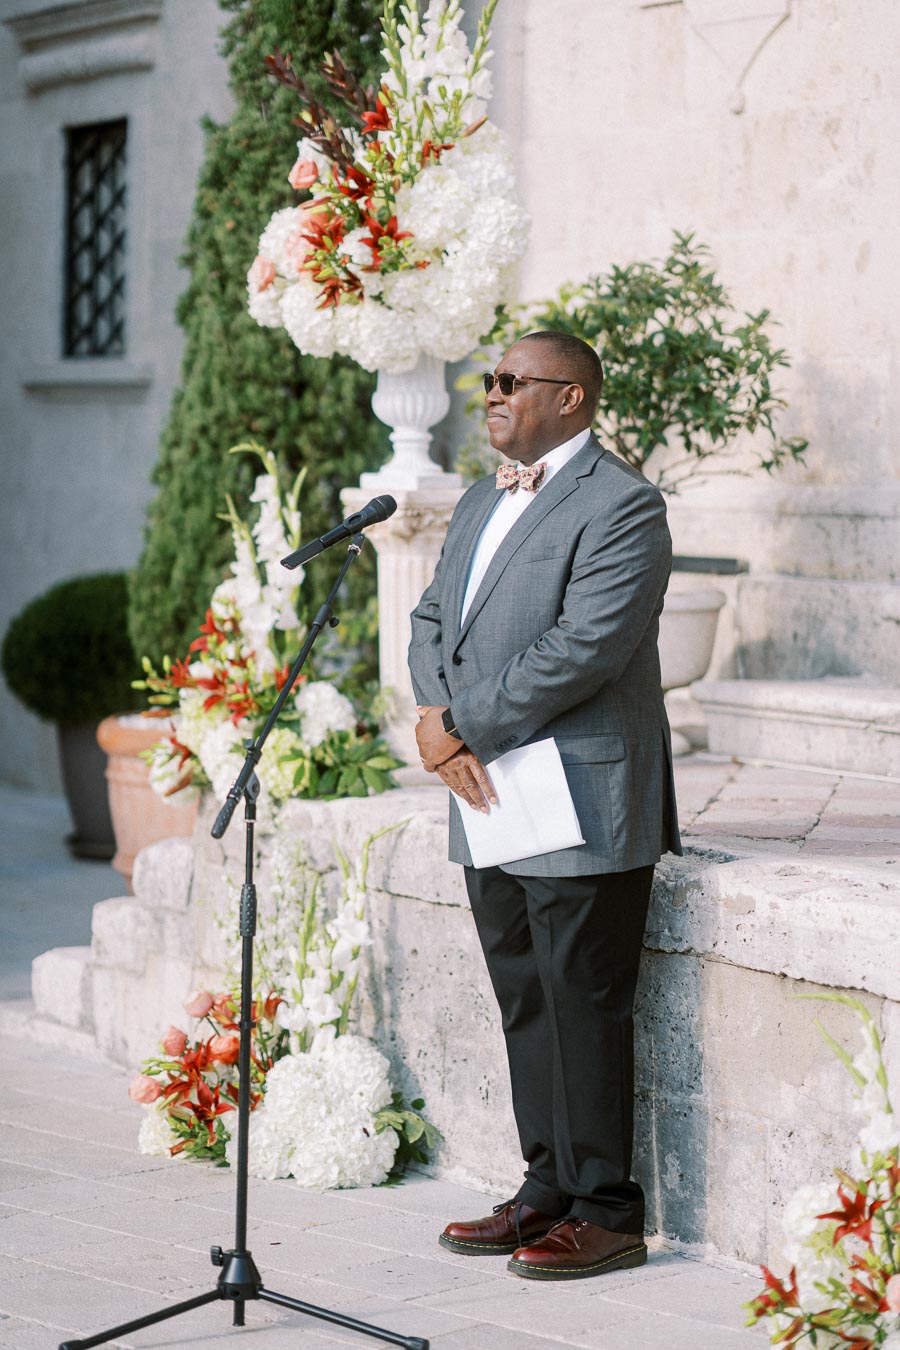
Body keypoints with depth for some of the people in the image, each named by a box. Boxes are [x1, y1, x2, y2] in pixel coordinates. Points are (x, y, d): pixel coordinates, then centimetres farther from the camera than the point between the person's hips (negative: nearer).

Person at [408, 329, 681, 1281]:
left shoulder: (621, 505, -12)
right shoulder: (479, 506, 18)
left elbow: (582, 651, -21)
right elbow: (430, 623, 17)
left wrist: (461, 726, -16)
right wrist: (439, 722, -4)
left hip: (581, 807, -9)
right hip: (492, 806, 9)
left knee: (584, 1008, -3)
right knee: (523, 1004, 14)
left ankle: (605, 1213, 5)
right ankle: (549, 1190, 24)